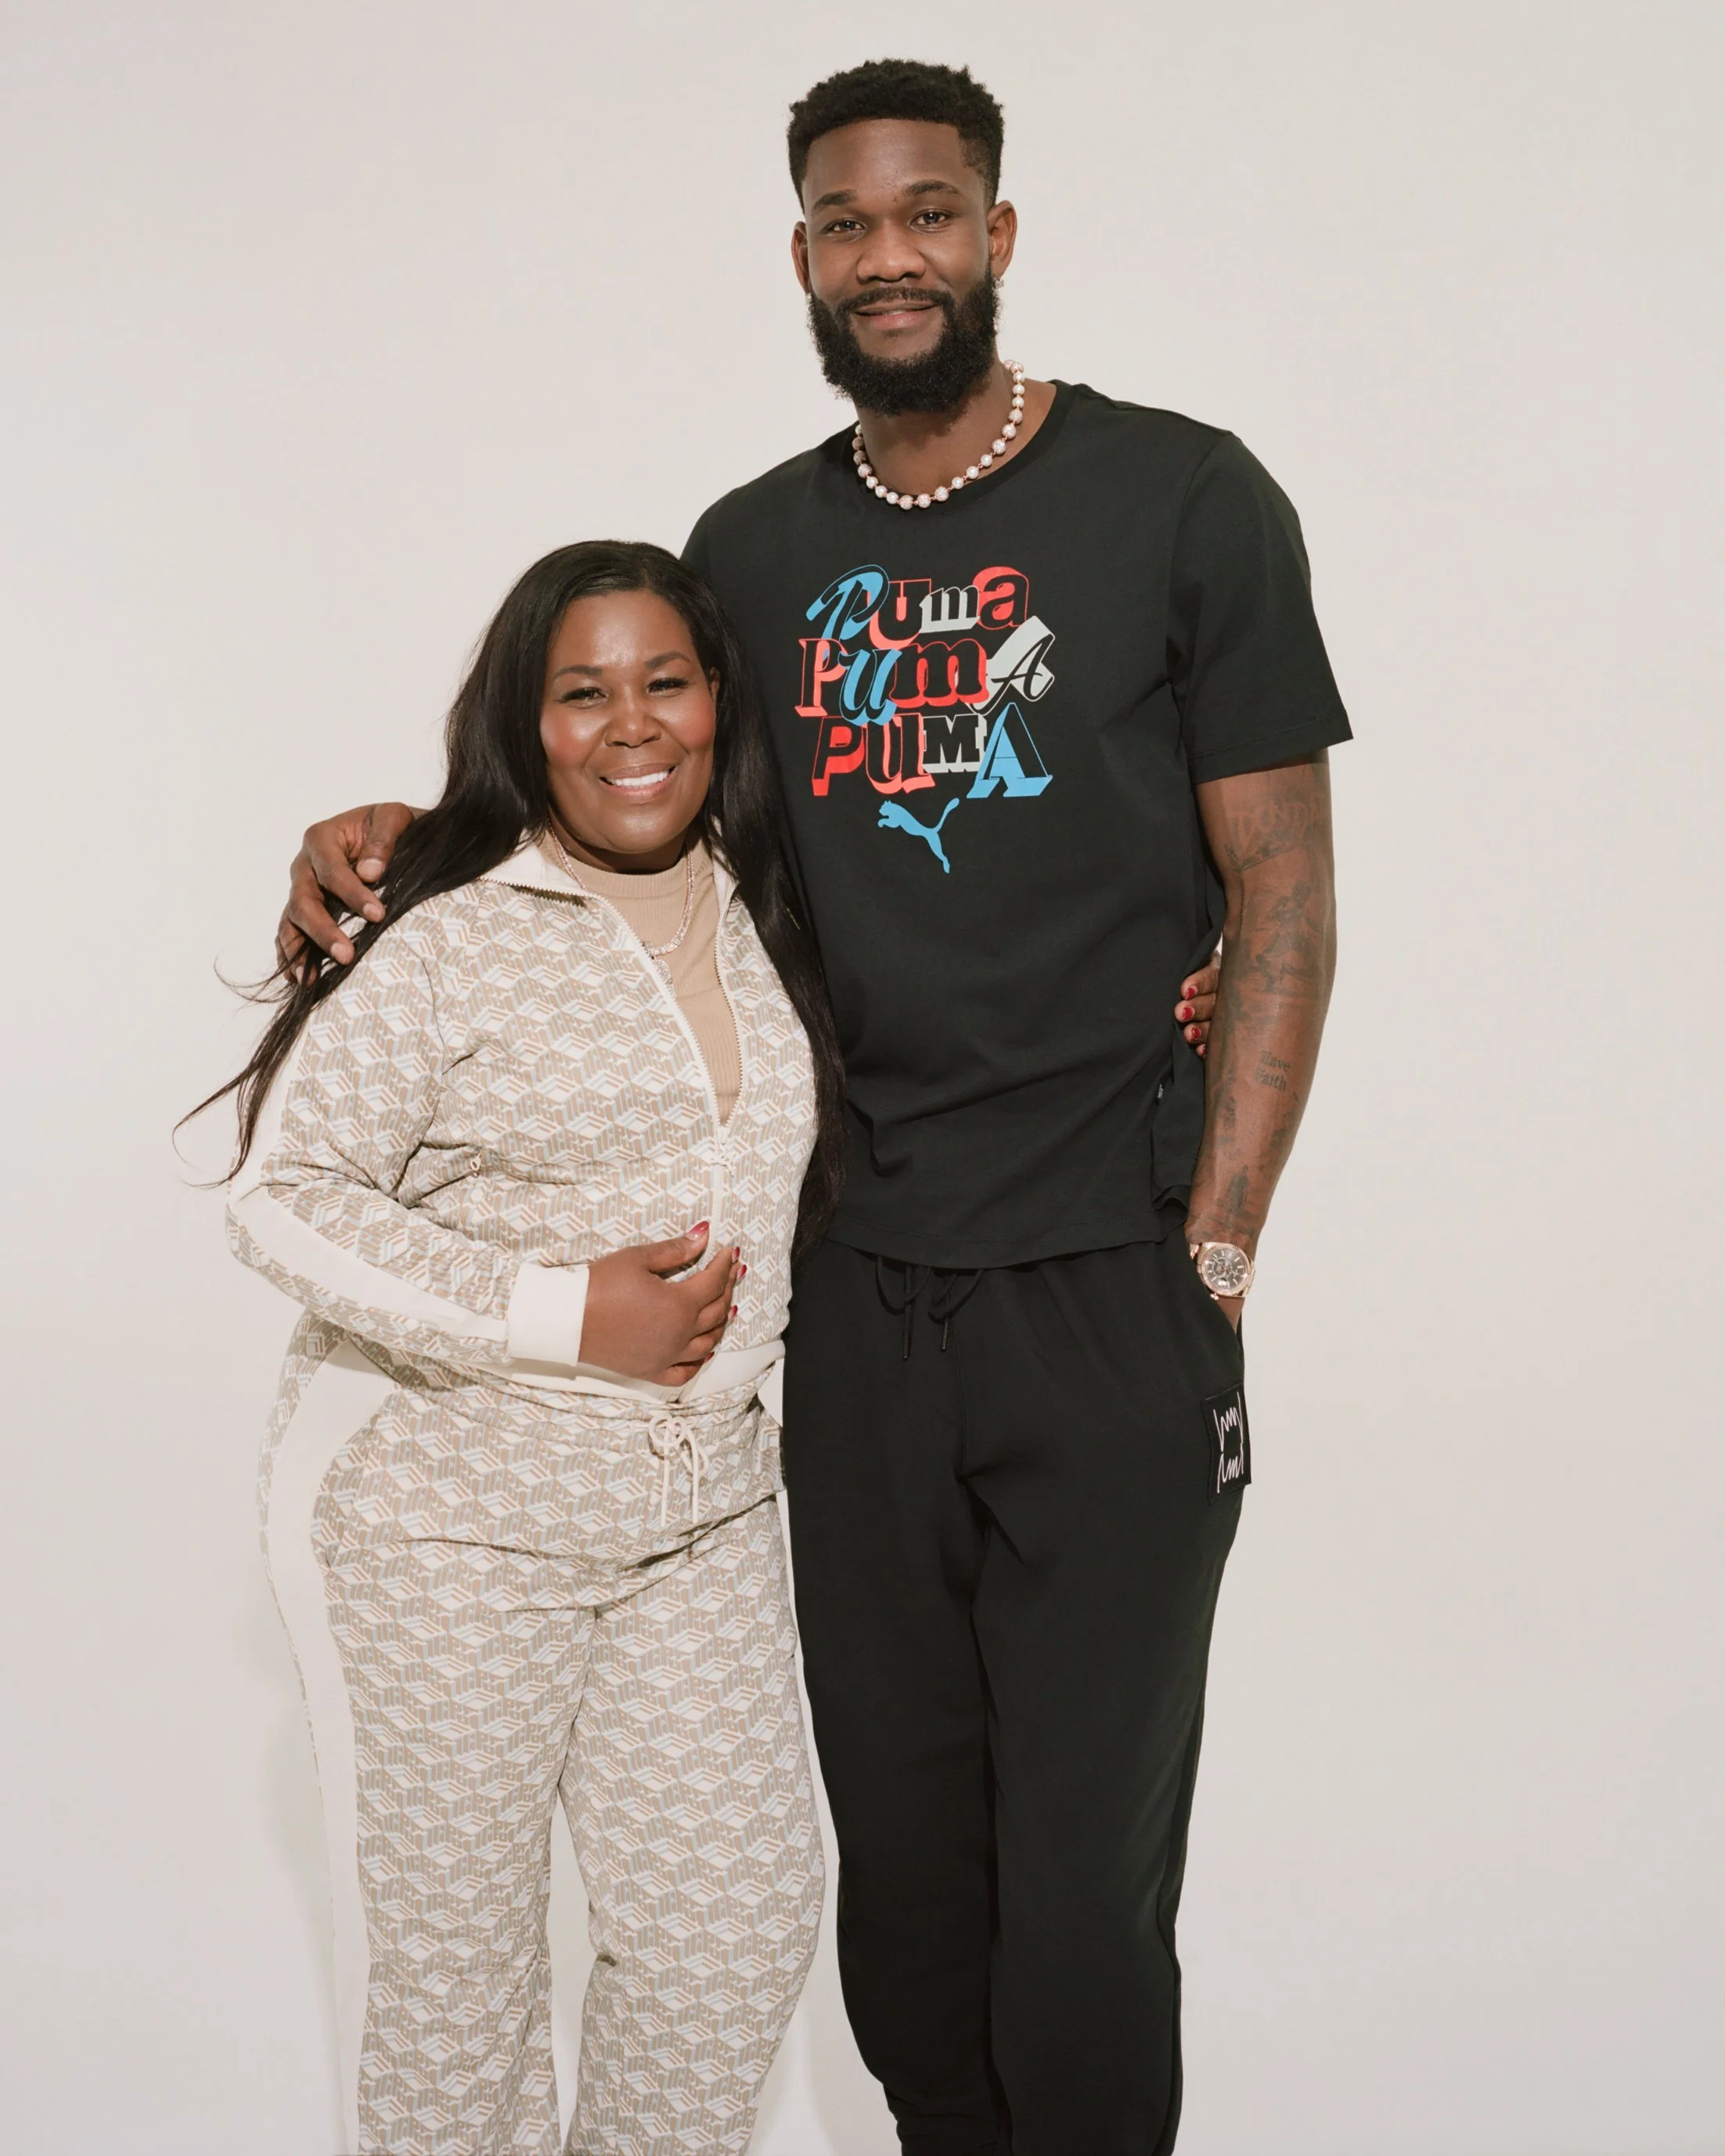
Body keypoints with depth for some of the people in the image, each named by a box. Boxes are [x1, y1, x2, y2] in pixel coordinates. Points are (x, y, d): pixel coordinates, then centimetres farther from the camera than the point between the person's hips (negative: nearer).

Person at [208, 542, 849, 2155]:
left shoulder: (768, 914, 7)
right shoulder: (449, 944, -12)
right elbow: (283, 1199, -13)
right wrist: (568, 1312, -20)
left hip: (702, 1508, 5)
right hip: (442, 1510, -5)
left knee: (734, 1931, 9)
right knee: (447, 1942, 8)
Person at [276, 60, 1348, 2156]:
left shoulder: (1181, 499, 0)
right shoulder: (756, 548, 11)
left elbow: (1282, 900, -2)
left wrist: (1214, 1257, -10)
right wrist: (399, 838, 4)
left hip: (1108, 1286, -3)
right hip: (848, 1291, 4)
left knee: (1083, 1889, 0)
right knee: (900, 1874, 12)